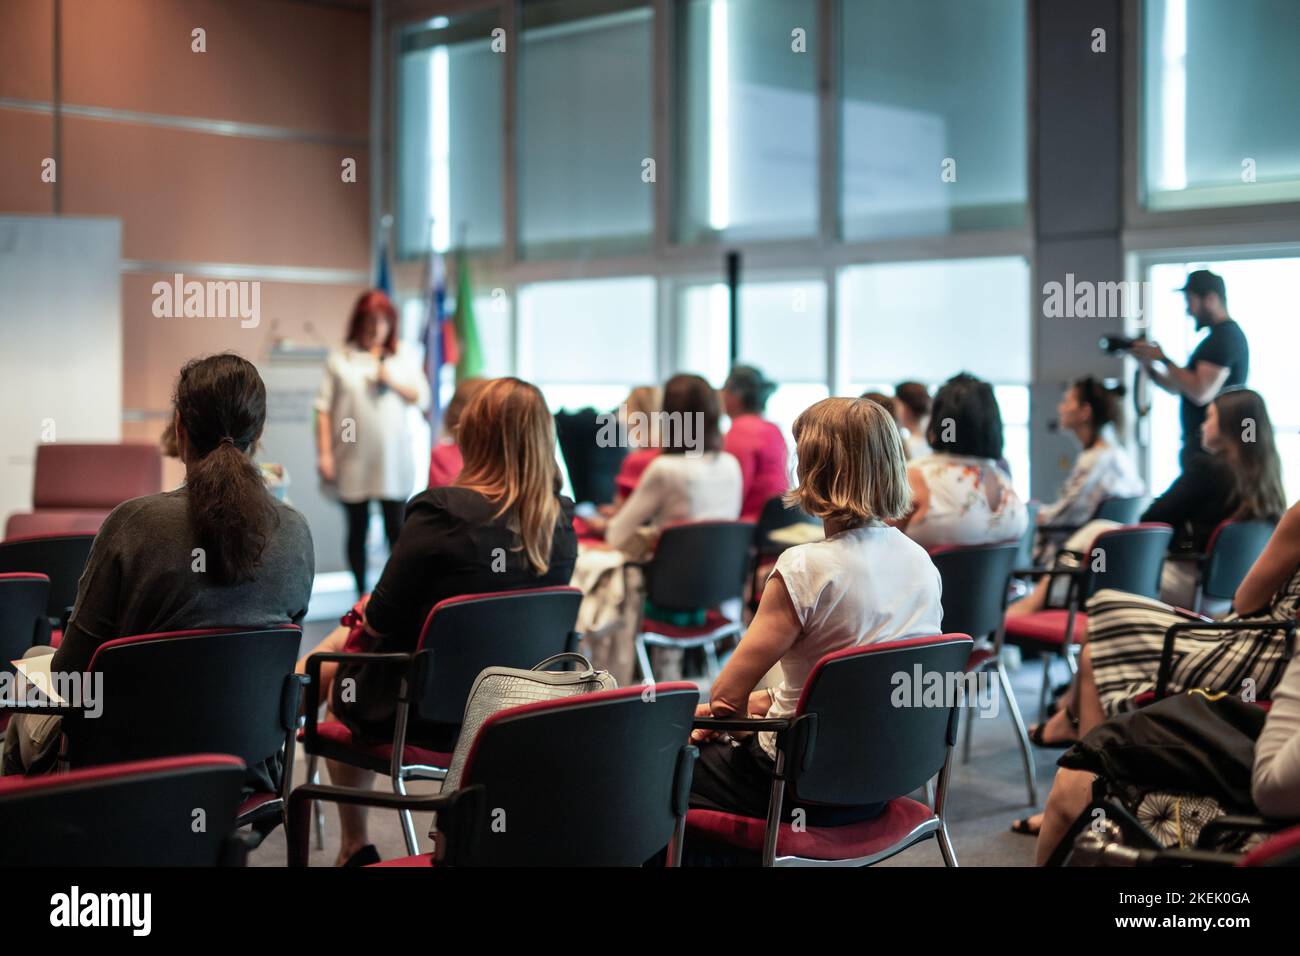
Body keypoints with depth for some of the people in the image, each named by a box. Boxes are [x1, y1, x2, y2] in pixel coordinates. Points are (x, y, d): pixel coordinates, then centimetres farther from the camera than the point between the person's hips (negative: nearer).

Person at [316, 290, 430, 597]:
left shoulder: (405, 357, 9)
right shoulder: (340, 359, 2)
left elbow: (423, 398, 7)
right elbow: (324, 409, -1)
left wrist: (393, 382, -8)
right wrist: (324, 453, -7)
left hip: (392, 459, 1)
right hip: (352, 462, -1)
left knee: (395, 527, 0)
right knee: (357, 530, 6)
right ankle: (361, 596, 15)